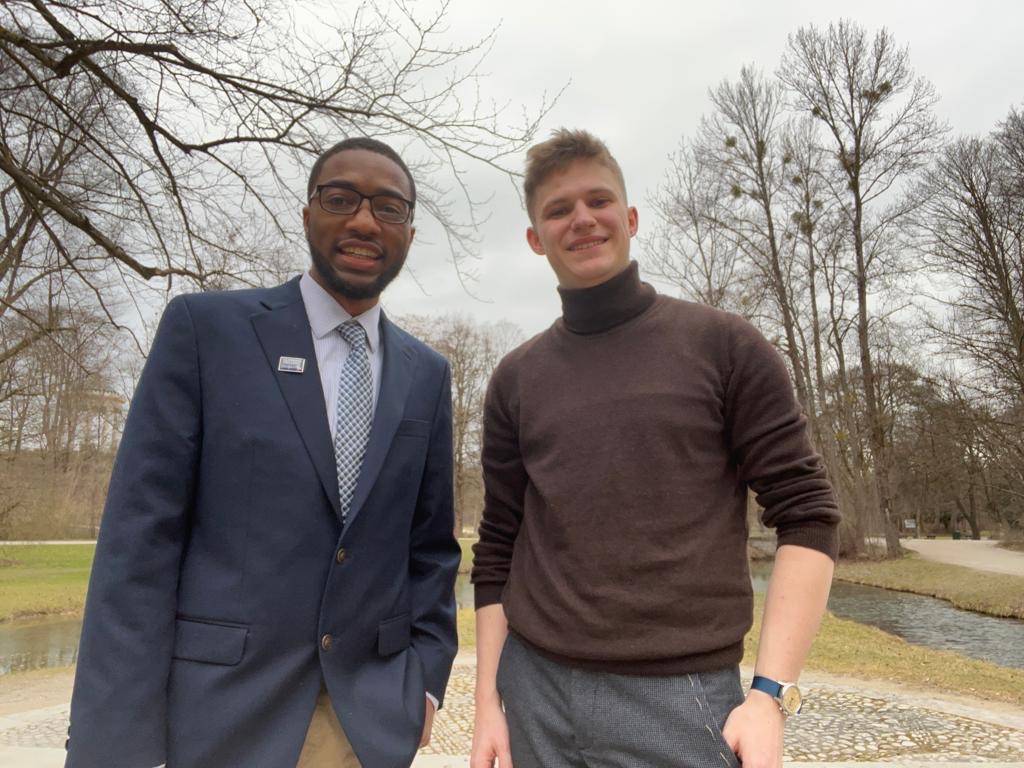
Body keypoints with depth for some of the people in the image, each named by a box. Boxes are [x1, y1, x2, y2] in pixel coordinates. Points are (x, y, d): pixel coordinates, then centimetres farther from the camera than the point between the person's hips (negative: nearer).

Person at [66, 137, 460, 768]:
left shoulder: (427, 374, 4)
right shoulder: (204, 327, -6)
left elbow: (431, 542, 8)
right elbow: (140, 532, -9)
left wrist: (426, 678, 3)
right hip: (222, 713, -3)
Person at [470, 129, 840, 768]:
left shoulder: (724, 345, -3)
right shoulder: (516, 379, 5)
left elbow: (807, 517, -5)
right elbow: (498, 550, 7)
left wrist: (772, 694, -12)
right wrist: (488, 702, 4)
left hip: (677, 698, -2)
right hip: (534, 691, 3)